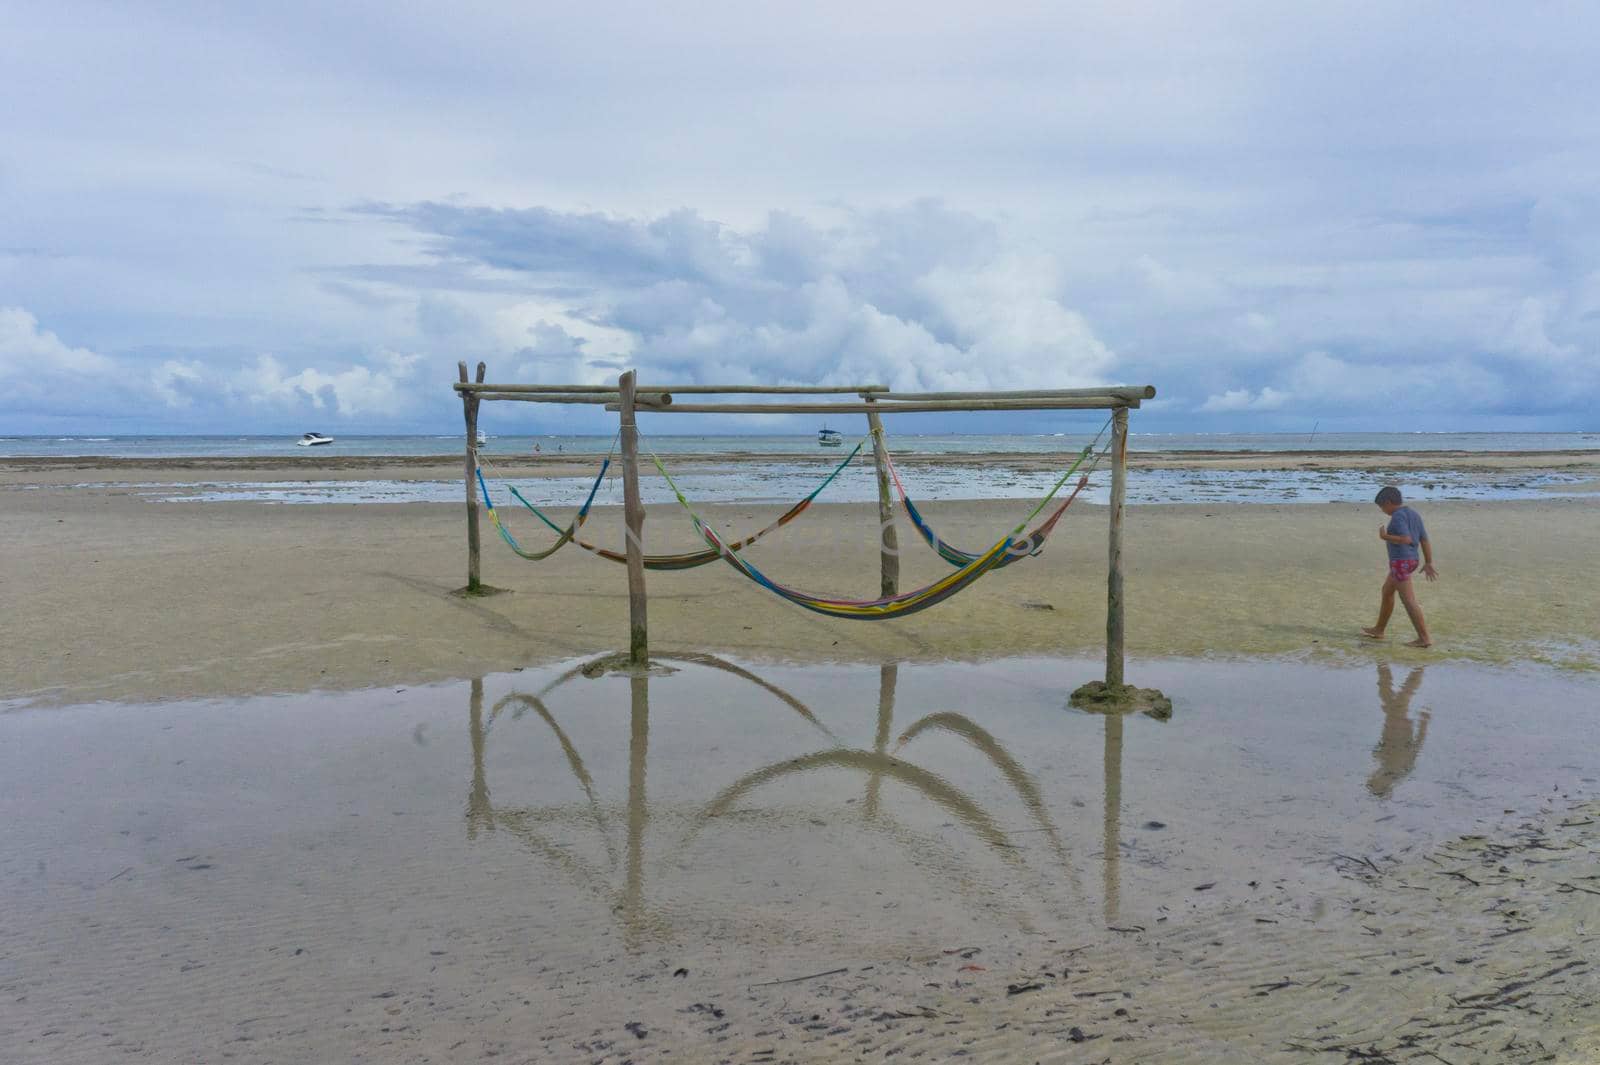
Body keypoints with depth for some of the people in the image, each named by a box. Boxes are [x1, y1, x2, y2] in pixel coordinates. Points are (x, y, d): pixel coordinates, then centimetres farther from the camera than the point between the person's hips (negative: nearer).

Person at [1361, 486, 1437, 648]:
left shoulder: (1398, 516, -16)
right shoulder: (1414, 515, 11)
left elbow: (1406, 539, -26)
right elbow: (1425, 540, 12)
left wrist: (1385, 537, -13)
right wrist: (1428, 563, 14)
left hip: (1400, 562, -10)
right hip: (1410, 561, 10)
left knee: (1409, 602, -7)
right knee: (1386, 591, 21)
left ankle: (1424, 638, -7)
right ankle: (1378, 630, 30)